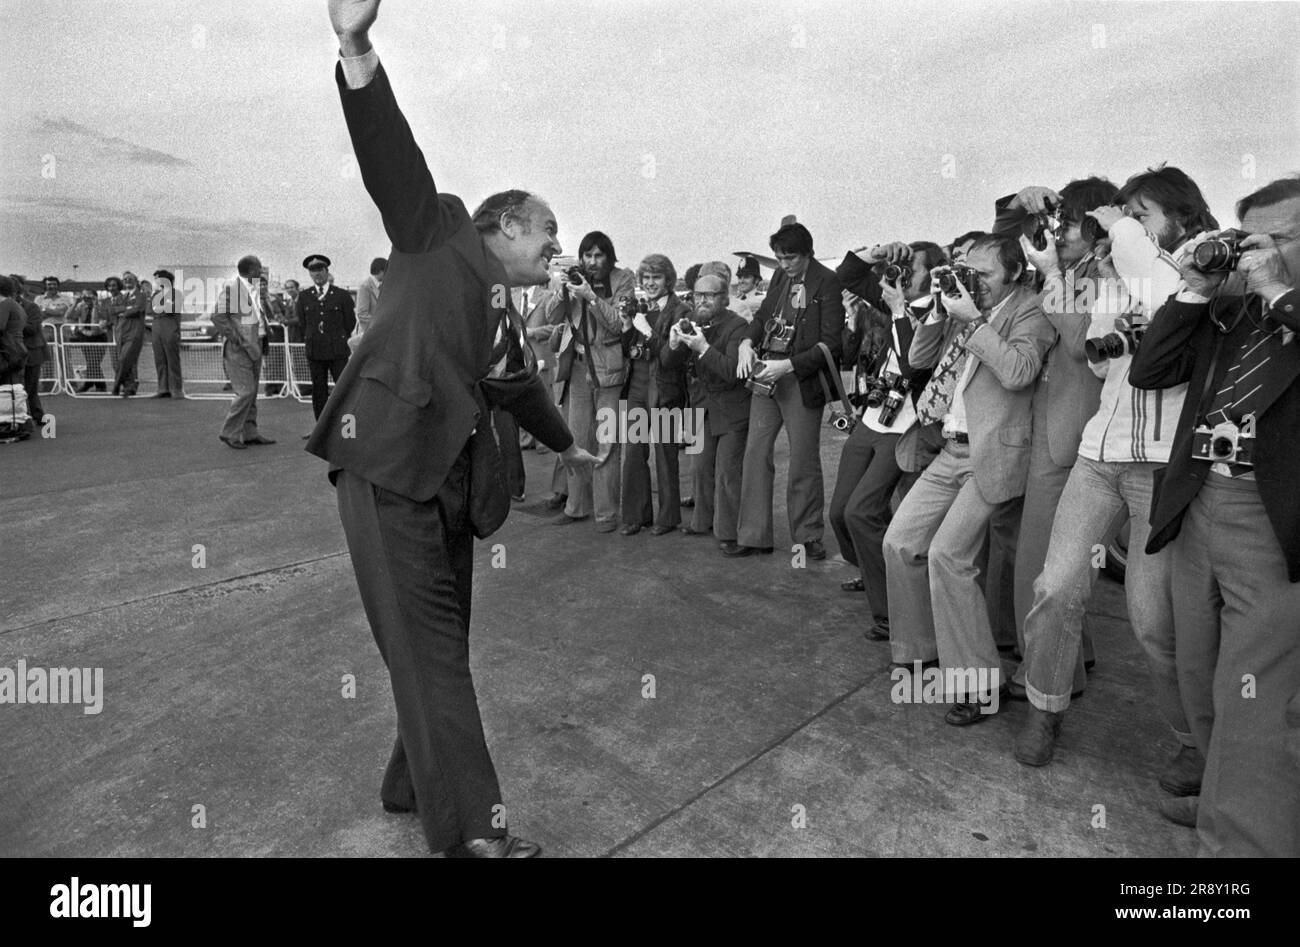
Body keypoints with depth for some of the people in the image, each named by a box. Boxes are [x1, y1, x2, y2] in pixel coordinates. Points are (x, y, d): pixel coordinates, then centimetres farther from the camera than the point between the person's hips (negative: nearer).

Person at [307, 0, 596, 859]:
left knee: (441, 640, 10)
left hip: (448, 482, 8)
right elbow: (392, 156, -10)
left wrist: (567, 444, 54)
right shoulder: (438, 233, 6)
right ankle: (470, 825, 0)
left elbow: (522, 390, 39)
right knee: (428, 644, -7)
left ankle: (415, 781, 27)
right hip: (388, 467, -8)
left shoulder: (506, 317, 24)